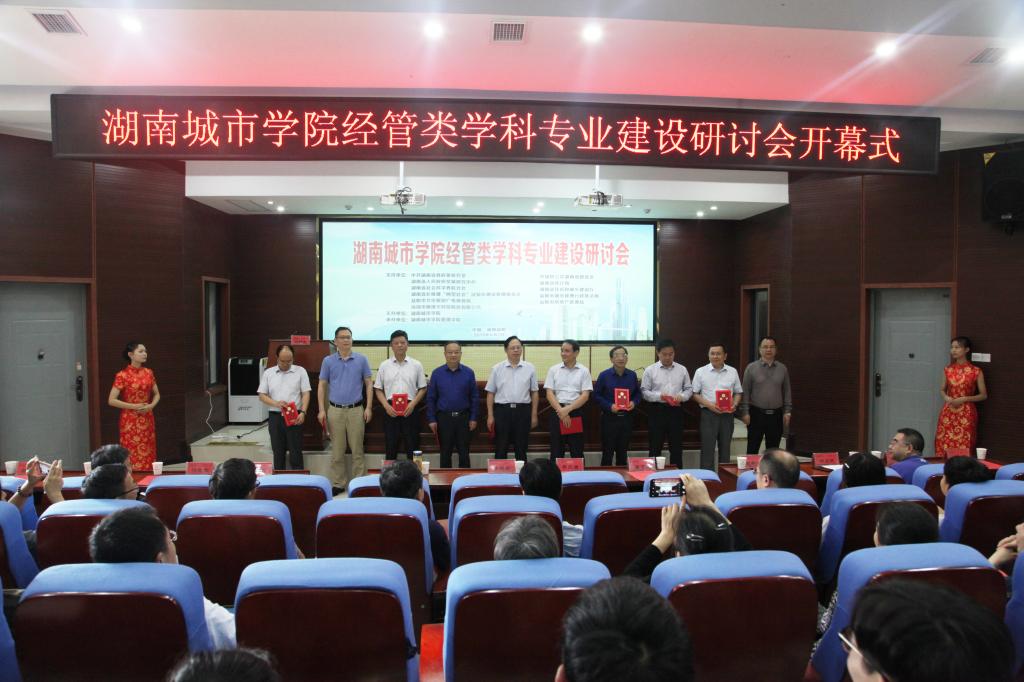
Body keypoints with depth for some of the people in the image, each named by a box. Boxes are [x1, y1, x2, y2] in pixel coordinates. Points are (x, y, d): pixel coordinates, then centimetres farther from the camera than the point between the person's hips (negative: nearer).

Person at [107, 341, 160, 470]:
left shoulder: (148, 372, 6)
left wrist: (151, 405, -4)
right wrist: (134, 406, -15)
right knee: (132, 455, -3)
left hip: (147, 420, 5)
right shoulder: (122, 375, -9)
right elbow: (111, 400, -10)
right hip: (130, 421, -5)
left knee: (148, 455, 6)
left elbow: (156, 394, 15)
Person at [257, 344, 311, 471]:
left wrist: (303, 412, -15)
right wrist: (276, 403, -13)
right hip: (275, 417, 2)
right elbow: (262, 396, 6)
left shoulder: (300, 371, 3)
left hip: (294, 417, -2)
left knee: (296, 453, -1)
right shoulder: (268, 373, 7)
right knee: (278, 453, 8)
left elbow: (306, 394, -1)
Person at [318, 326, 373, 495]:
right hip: (335, 410, 1)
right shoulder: (328, 361, 5)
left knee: (357, 449, 3)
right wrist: (322, 410, 0)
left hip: (356, 410, -1)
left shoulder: (361, 359, 2)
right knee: (337, 450, 6)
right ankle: (338, 483, 15)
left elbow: (368, 384, 5)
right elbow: (321, 386, 7)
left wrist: (368, 407, -2)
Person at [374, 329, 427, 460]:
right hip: (390, 409, 1)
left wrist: (413, 404, -9)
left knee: (412, 446, 3)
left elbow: (422, 388, 5)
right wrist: (386, 406, -7)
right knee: (390, 446, 7)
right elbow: (378, 389, 7)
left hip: (409, 409, 0)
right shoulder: (384, 366, 5)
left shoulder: (416, 365, 3)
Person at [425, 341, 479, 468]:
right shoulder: (437, 373, 1)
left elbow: (474, 397, 3)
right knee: (445, 452, 9)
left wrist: (473, 418, -2)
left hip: (463, 417, 0)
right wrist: (431, 419, -2)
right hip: (444, 417, 0)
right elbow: (431, 398, 2)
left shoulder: (468, 373, 1)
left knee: (464, 452, 6)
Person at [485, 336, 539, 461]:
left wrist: (534, 415, 4)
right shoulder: (497, 369, 2)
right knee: (500, 449, 5)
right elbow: (491, 393, 4)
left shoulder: (530, 368, 4)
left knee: (521, 449, 9)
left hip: (522, 411, 1)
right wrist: (490, 416, 0)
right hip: (502, 411, -1)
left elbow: (534, 392, 7)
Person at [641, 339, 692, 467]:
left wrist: (681, 396, -12)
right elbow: (644, 391, -2)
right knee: (655, 446, 3)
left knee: (676, 446, 9)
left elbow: (689, 389, 10)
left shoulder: (682, 369, 7)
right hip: (657, 410, -2)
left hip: (676, 410, 2)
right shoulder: (650, 370, 0)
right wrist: (659, 396, -18)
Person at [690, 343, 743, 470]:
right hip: (708, 413, -3)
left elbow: (738, 392, 14)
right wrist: (709, 404, -14)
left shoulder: (733, 372, 8)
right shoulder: (701, 372, 0)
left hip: (727, 414, 3)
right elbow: (695, 394, 0)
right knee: (708, 448, -4)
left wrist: (734, 404, -6)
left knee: (725, 448, 9)